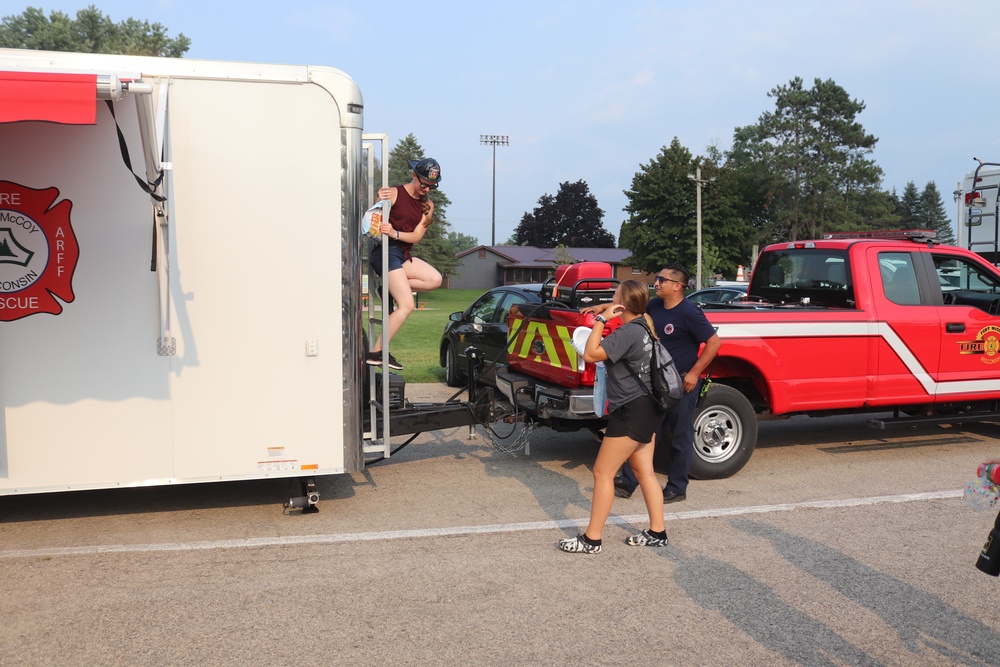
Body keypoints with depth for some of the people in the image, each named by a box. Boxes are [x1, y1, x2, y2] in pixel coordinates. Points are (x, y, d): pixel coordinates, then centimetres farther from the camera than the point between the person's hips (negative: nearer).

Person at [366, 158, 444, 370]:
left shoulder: (427, 205, 10)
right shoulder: (394, 194, -7)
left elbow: (416, 236, 1)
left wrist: (395, 234, -18)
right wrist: (379, 203, -28)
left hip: (404, 255, 7)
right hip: (386, 253, -7)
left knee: (434, 279, -12)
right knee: (407, 305, -16)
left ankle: (391, 289, 2)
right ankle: (376, 352, -11)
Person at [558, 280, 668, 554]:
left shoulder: (628, 332, -20)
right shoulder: (643, 327, 10)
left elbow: (591, 354, -26)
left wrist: (602, 319, -20)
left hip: (632, 411, -10)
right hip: (646, 408, 10)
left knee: (602, 473, -4)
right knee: (644, 471, 16)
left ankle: (591, 539, 2)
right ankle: (657, 532, 23)